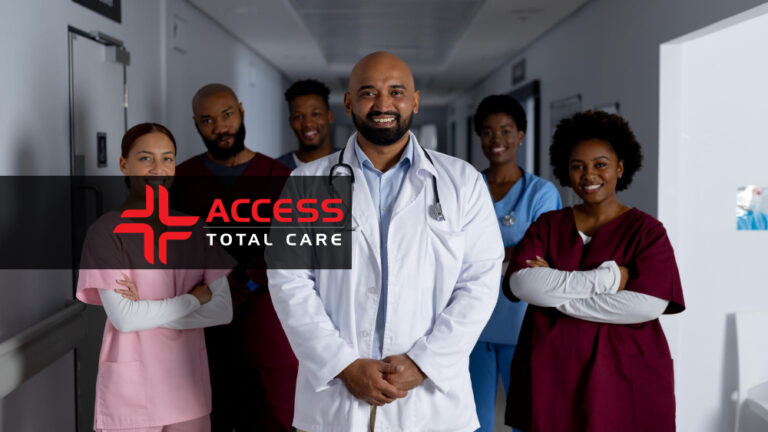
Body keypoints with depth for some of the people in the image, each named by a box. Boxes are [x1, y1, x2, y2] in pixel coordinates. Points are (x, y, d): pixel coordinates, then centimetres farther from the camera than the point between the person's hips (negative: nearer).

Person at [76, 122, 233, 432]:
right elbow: (124, 318, -17)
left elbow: (223, 310, -4)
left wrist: (148, 311, -14)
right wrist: (194, 299, -9)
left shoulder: (193, 228, 4)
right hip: (131, 388, -3)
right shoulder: (107, 231, -9)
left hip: (189, 382, 4)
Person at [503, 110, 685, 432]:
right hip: (549, 376, 2)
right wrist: (607, 278, -17)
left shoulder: (646, 231, -1)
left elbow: (649, 304, -16)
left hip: (623, 378, -2)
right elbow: (520, 283, -10)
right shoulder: (546, 225, 7)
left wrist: (554, 291, -13)